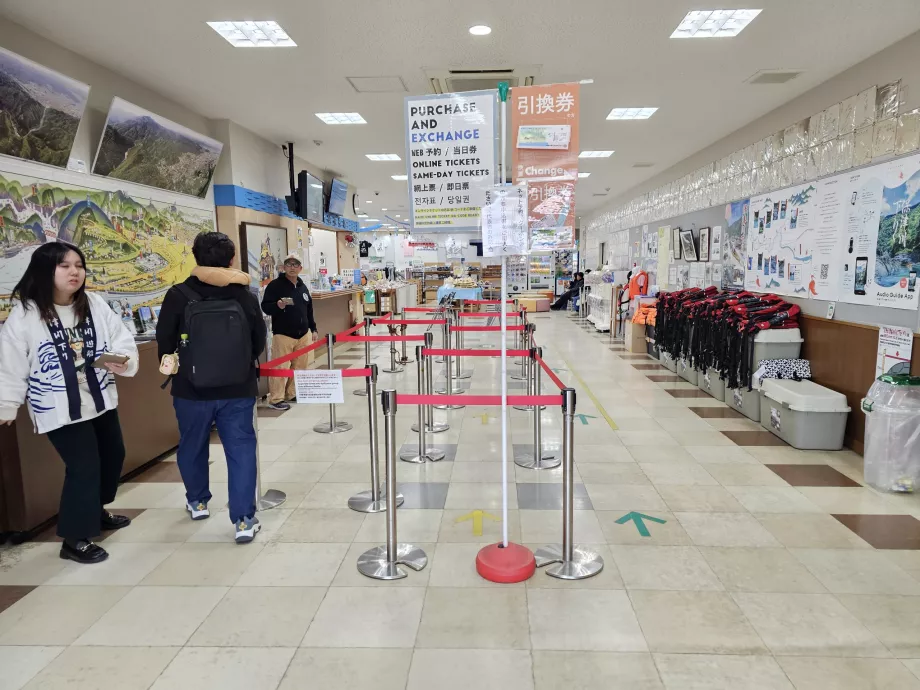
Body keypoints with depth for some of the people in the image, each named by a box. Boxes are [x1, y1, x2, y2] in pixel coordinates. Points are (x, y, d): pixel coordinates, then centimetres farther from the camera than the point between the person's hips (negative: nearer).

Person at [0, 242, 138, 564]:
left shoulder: (95, 304, -2)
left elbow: (122, 338, -2)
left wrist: (122, 360, -23)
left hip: (101, 399, 6)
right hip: (60, 408, -6)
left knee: (113, 456, 20)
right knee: (84, 467, -6)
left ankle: (95, 510, 45)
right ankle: (75, 539, 12)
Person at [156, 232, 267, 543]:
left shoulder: (178, 296, -11)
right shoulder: (245, 296, -8)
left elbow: (164, 343, -2)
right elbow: (259, 343, 1)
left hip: (191, 390, 1)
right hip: (237, 389, 0)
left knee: (192, 447, 22)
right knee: (241, 450, 4)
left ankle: (198, 501, 41)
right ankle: (244, 519, 1)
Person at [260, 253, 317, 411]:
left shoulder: (303, 287, 15)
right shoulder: (275, 285, -6)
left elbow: (309, 310, 20)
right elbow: (265, 307, -9)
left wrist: (313, 329, 17)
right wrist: (277, 305, -29)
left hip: (303, 334, 7)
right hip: (282, 334, -6)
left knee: (300, 365, 10)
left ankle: (291, 393, 23)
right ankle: (276, 399, 0)